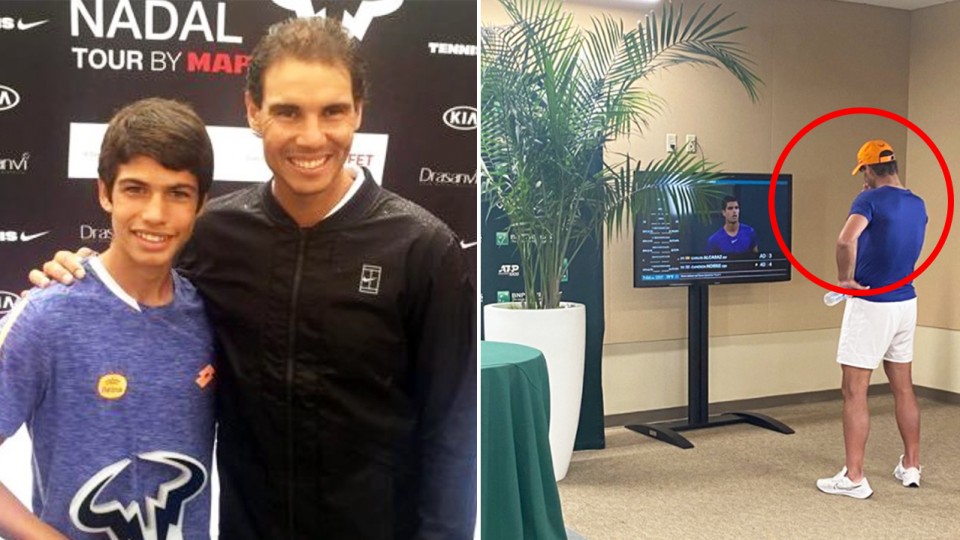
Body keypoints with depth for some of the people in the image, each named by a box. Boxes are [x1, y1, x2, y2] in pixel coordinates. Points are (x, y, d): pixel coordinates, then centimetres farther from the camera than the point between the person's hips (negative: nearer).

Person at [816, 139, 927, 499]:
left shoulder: (870, 199, -14)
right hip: (906, 303, 8)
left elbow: (846, 240, -32)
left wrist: (845, 278, -17)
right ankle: (911, 466, 28)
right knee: (903, 389, 18)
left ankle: (853, 478, 2)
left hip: (870, 305, -7)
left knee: (855, 392, -1)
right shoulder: (918, 206, 9)